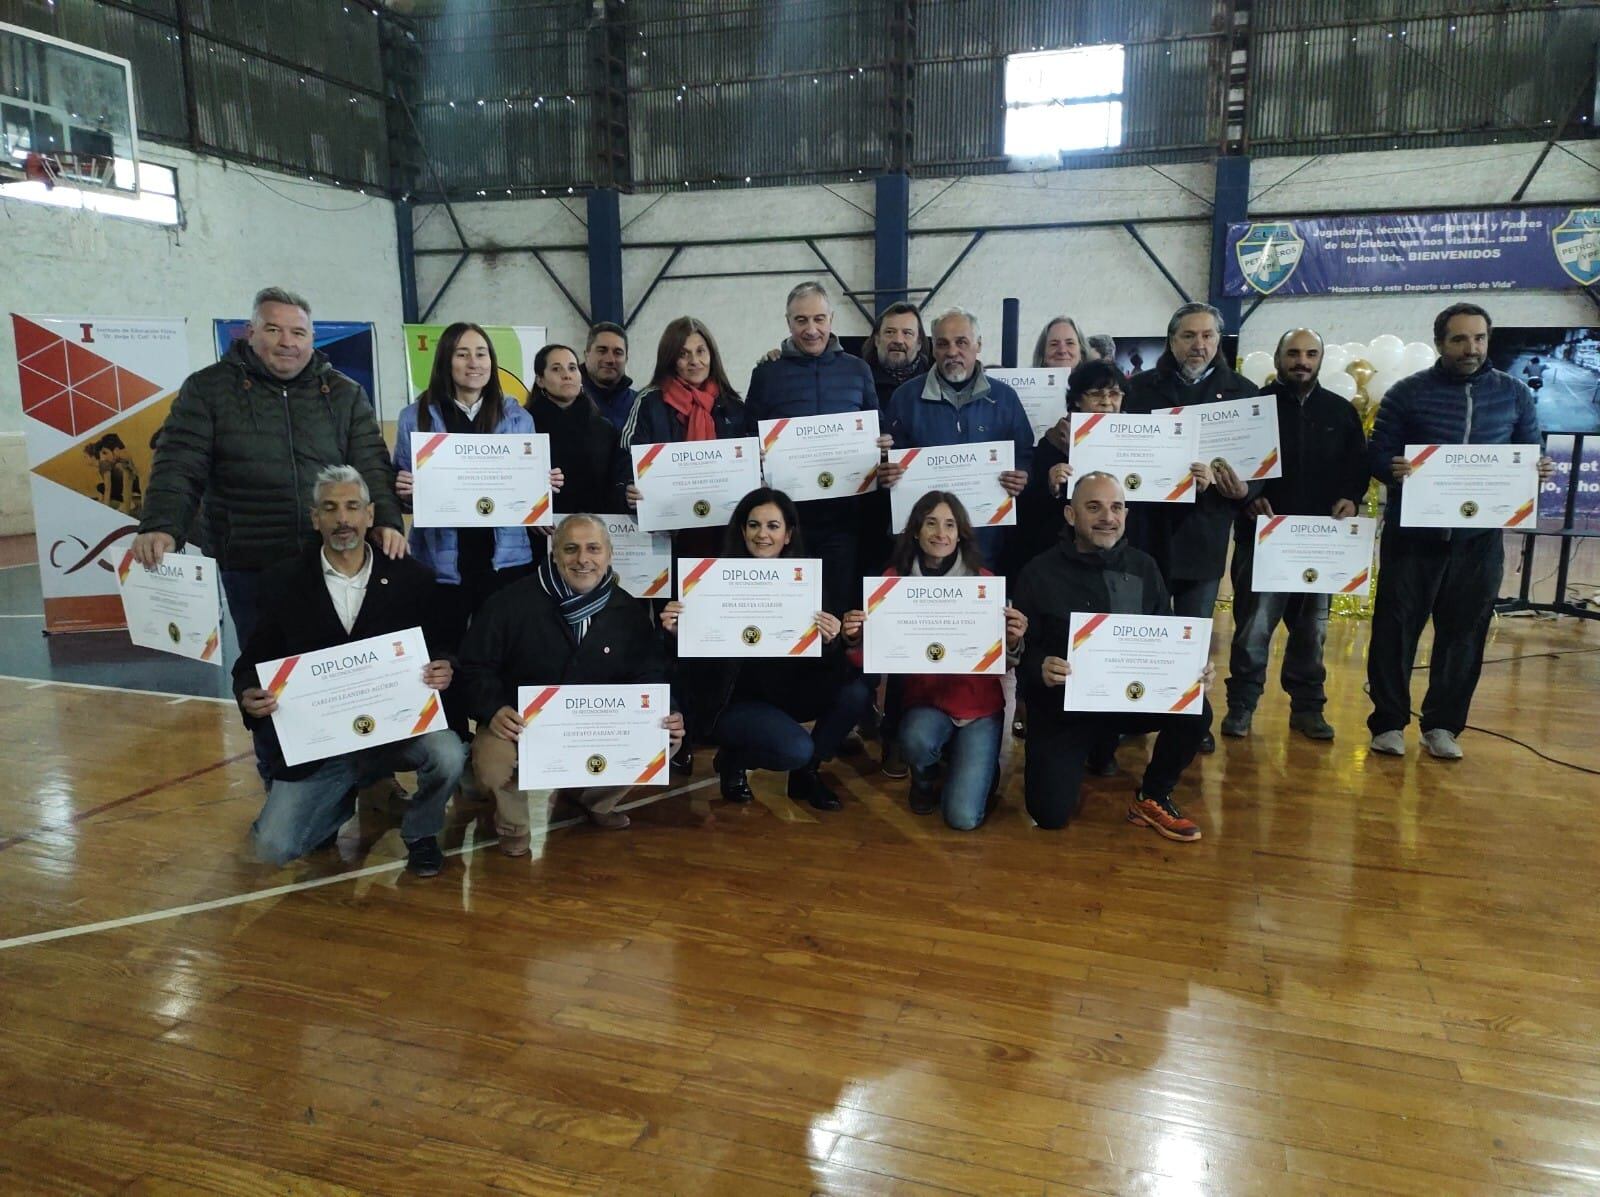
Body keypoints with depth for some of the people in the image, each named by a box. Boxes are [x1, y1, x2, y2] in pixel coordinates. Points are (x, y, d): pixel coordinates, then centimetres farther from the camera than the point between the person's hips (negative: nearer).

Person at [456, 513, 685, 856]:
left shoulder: (629, 611, 1)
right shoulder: (512, 602, -10)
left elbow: (650, 675, 5)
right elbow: (475, 666, -6)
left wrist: (666, 716, -15)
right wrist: (493, 709, -26)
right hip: (521, 723, -3)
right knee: (492, 767, -35)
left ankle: (593, 799, 16)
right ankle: (515, 821, 6)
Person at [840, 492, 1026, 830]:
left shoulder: (984, 581, -7)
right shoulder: (895, 579, -4)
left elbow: (1002, 662, -5)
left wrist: (1014, 642, -27)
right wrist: (854, 637, -26)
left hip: (978, 703, -1)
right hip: (924, 698, 1)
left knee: (963, 817, -13)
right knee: (917, 739, -34)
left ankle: (978, 766, 24)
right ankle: (925, 780, 5)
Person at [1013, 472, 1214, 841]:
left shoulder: (1143, 567, 2)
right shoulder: (1040, 572, -9)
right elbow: (1019, 648, -8)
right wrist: (1040, 669, -31)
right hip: (1062, 705, -3)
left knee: (1196, 711, -26)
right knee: (1050, 814, -15)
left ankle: (1152, 798, 2)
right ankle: (1066, 763, 23)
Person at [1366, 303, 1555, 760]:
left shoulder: (1514, 393, 8)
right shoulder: (1408, 392, 0)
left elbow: (1529, 455, 13)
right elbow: (1377, 453, -2)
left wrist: (1539, 470, -10)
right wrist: (1393, 468, -24)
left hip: (1479, 537, 2)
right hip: (1412, 533, -2)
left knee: (1464, 633, 7)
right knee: (1395, 628, 1)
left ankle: (1442, 725, 19)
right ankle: (1389, 722, 13)